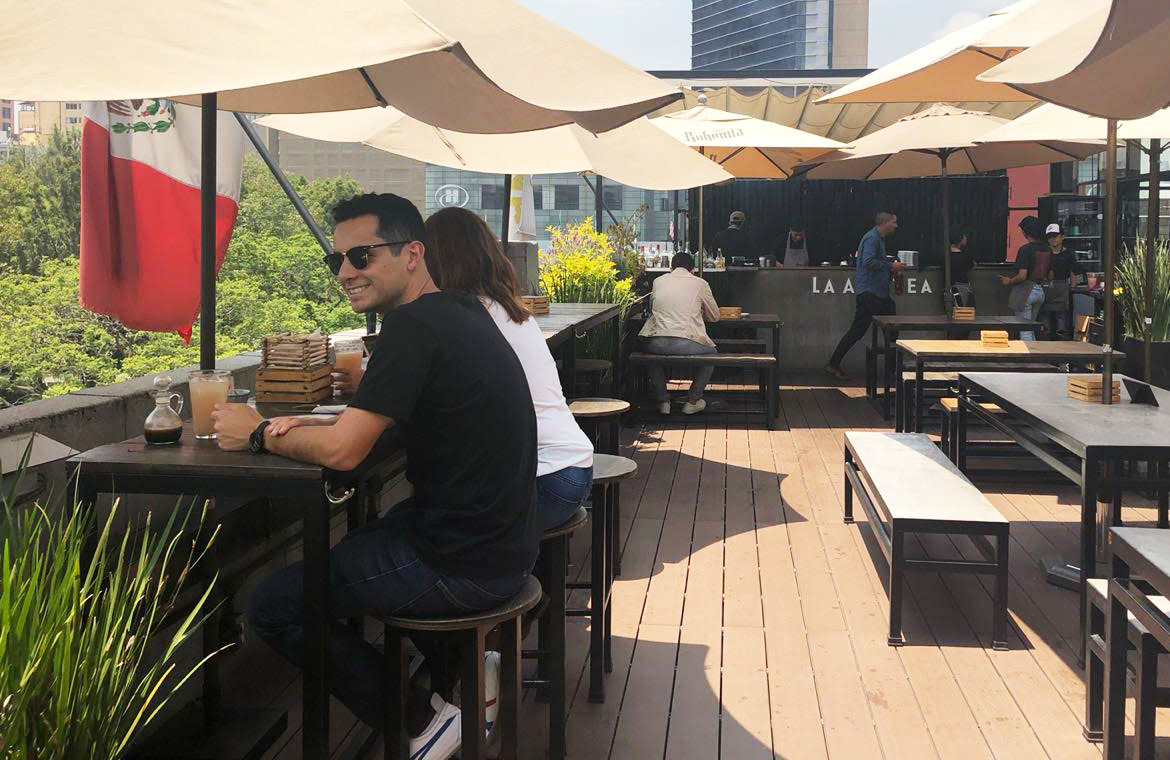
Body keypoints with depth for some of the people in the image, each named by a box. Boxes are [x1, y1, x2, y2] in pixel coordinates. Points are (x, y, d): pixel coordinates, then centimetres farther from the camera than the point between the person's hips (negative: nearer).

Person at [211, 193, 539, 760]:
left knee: (271, 603, -1)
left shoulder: (412, 327, -20)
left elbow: (342, 451, -22)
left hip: (464, 568, -10)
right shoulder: (461, 311, 9)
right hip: (504, 543, 10)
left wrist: (260, 433, -4)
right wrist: (307, 425, 5)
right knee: (357, 542, 32)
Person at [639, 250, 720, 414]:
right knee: (711, 353, 30)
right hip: (687, 344, -2)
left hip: (658, 344, 2)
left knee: (652, 352, 38)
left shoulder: (658, 281, 16)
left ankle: (663, 401, 28)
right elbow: (715, 316, 21)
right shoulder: (700, 283, 11)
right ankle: (692, 401, 22)